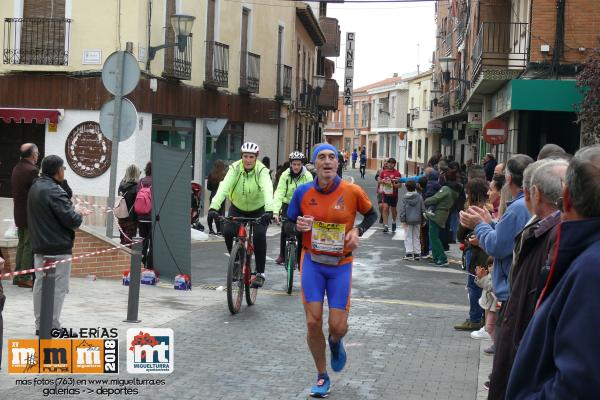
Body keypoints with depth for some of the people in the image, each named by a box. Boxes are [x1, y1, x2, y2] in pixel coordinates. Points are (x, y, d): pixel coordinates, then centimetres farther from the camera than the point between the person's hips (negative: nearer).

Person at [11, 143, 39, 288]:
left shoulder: (16, 168, 8)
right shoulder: (32, 170, -19)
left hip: (18, 214, 9)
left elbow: (14, 190, 12)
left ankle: (17, 275, 20)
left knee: (22, 244, 16)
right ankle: (25, 278, -1)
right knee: (30, 246, -3)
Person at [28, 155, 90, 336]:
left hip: (39, 246, 9)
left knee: (40, 285, 14)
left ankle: (40, 325, 21)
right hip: (58, 249, -9)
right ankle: (52, 326, 0)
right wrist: (79, 214, 1)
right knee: (58, 287, -2)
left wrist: (74, 211, 11)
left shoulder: (35, 187, 11)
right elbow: (72, 221, -21)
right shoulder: (54, 191, -18)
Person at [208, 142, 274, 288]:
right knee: (227, 232, -20)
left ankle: (260, 273, -9)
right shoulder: (235, 168, -18)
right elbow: (224, 187, -31)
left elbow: (267, 190, -38)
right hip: (237, 209, 2)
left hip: (258, 210, -2)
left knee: (259, 235, -23)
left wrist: (269, 210, -56)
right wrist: (213, 207, -47)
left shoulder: (262, 171, -22)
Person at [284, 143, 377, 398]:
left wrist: (358, 231, -10)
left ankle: (335, 343, 36)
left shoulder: (352, 192, -9)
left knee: (338, 326, -5)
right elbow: (288, 226, 5)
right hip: (312, 262, 1)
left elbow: (372, 215, 9)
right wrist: (298, 226, -17)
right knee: (313, 322, -4)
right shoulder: (303, 192, -6)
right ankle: (322, 377, 18)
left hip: (341, 264, -1)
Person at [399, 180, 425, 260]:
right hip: (417, 220, 2)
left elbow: (402, 210, -8)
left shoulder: (404, 198, -7)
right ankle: (417, 253, 12)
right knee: (416, 237, 12)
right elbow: (423, 209, 3)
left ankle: (409, 253, -2)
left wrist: (403, 220, -4)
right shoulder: (419, 197, -1)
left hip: (408, 220, -2)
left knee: (408, 237, 4)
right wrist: (423, 220, 10)